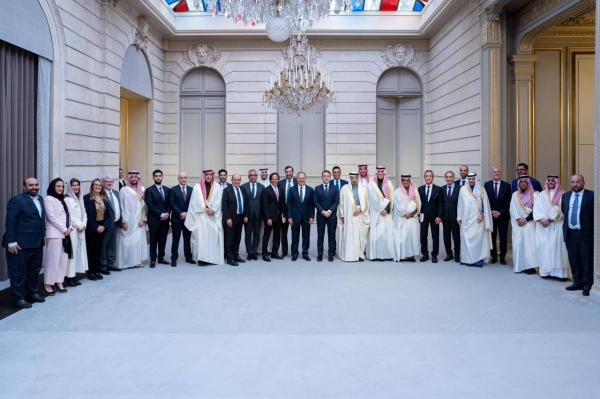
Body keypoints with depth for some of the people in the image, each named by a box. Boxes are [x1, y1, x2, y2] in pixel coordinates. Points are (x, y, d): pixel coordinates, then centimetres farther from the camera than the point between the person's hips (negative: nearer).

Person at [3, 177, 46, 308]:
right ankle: (18, 298, 13)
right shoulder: (16, 200, -11)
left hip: (37, 243, 8)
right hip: (21, 244, -8)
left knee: (35, 270, 17)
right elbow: (10, 222, -14)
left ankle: (32, 293, 32)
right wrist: (11, 242, -17)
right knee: (18, 272, 4)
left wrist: (43, 235, 10)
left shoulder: (40, 199, 12)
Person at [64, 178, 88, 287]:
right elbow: (69, 216, -12)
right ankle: (69, 277, -1)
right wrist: (79, 225, -9)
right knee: (72, 252, -6)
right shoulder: (67, 199, -7)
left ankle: (74, 276, 12)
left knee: (79, 252, 7)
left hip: (81, 229, 7)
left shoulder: (80, 199, 15)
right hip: (72, 230, -7)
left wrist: (83, 225, -1)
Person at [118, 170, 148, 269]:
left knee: (139, 240, 4)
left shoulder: (142, 190, 8)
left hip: (139, 221, 4)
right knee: (127, 241, -3)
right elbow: (121, 206, -6)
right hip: (128, 221, -4)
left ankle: (137, 261, 10)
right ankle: (127, 262, 3)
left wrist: (143, 219, -3)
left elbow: (144, 206, 7)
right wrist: (123, 221, -11)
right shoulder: (124, 190, -3)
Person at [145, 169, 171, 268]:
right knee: (154, 240, 2)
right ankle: (153, 259, 10)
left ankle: (161, 258, 18)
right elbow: (150, 205, -11)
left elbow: (169, 204, 10)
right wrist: (160, 214, -15)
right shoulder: (149, 190, -3)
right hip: (154, 219, -4)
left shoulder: (167, 190, 12)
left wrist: (167, 213, -7)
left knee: (163, 239, 9)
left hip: (165, 219, 4)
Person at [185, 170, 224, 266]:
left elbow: (219, 201, 1)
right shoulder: (197, 186, 5)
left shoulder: (217, 187, 9)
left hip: (214, 216, 2)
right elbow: (196, 201, -2)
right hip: (201, 215, -1)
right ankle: (201, 258, -10)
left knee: (213, 235, -1)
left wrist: (213, 210, -12)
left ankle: (213, 257, 3)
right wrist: (205, 209, -10)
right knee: (201, 236, -9)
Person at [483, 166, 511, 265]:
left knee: (503, 237, 3)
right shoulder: (487, 185, 4)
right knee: (492, 236, 2)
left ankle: (502, 257, 12)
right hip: (490, 215, 0)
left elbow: (508, 202, -2)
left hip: (503, 215, 0)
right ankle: (494, 256, 11)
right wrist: (491, 211, -9)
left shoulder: (507, 185, 2)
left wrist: (500, 212, -11)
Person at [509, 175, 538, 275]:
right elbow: (512, 208, 3)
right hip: (517, 223, 3)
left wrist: (526, 220, -10)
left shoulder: (533, 194, 1)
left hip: (529, 223, -3)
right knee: (518, 243, 1)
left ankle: (529, 266, -8)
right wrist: (518, 219, -10)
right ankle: (519, 266, 4)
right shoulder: (515, 194, 10)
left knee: (529, 243, -8)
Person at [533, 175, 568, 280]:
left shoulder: (562, 195, 3)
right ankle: (546, 271, 3)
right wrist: (541, 219, -10)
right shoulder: (541, 195, 13)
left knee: (557, 247, -7)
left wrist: (551, 219, -13)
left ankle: (560, 272, -6)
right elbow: (536, 208, 5)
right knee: (543, 247, -1)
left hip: (557, 225, -3)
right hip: (542, 226, 3)